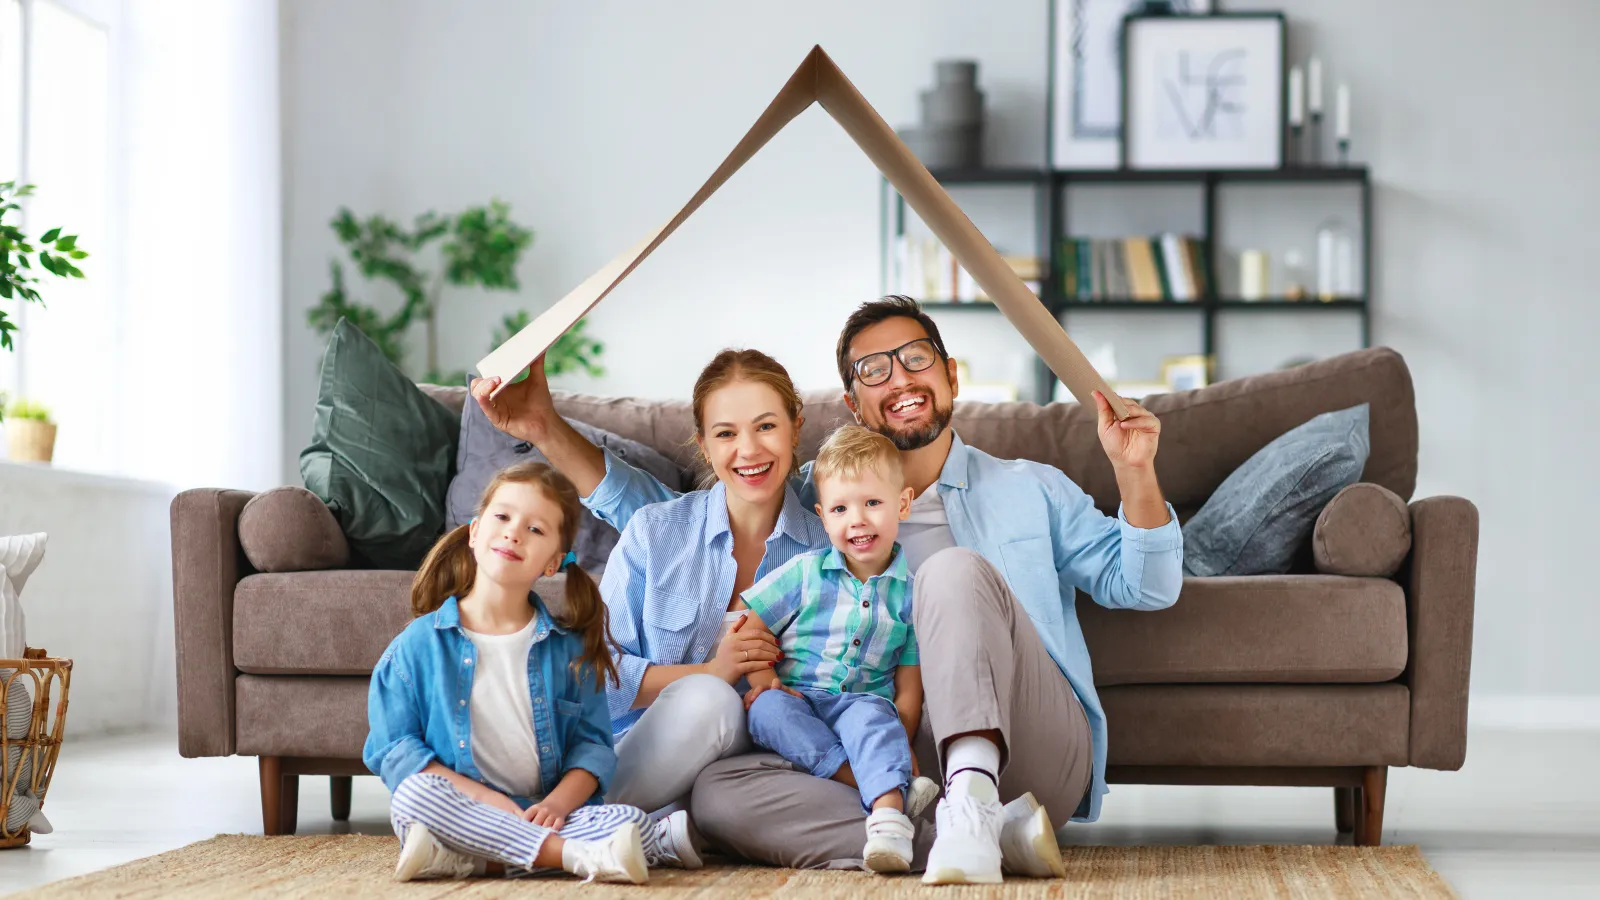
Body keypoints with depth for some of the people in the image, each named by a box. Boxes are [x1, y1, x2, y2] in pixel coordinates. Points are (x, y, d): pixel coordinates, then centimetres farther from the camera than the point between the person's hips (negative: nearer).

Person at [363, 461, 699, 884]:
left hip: (543, 816, 2)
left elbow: (592, 743, 5)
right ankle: (578, 855, -36)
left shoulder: (568, 646, 10)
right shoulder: (420, 645, 4)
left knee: (632, 822, -25)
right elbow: (394, 748, -2)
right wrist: (484, 800, -15)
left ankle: (458, 861, -34)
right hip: (465, 812, -2)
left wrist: (558, 803, -17)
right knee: (414, 795, -34)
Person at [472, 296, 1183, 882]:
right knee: (720, 790, -26)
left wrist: (1134, 471, -5)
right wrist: (546, 430, 12)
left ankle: (972, 805, -43)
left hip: (1032, 754, -2)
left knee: (956, 569, -25)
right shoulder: (817, 499, 23)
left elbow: (1143, 585, 14)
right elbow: (659, 516, 22)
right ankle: (992, 831, -36)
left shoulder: (1031, 491, 22)